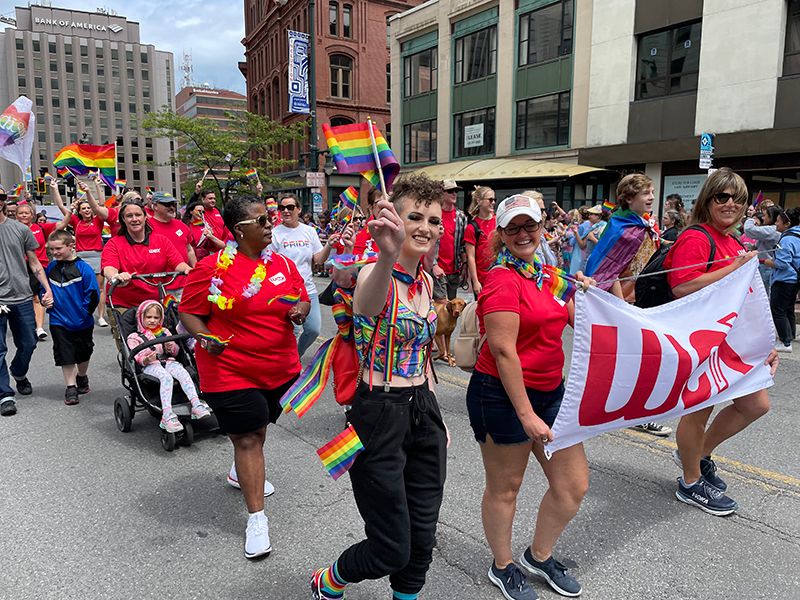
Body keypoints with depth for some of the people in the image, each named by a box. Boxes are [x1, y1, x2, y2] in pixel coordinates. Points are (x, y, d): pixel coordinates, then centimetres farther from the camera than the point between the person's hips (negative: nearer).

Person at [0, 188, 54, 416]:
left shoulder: (20, 230, 6)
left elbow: (34, 263, 10)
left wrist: (47, 289, 1)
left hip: (22, 298, 3)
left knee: (28, 344, 12)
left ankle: (19, 374, 40)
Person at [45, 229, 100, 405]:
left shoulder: (83, 268, -12)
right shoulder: (50, 268, 2)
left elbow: (93, 293, -12)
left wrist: (85, 312, -14)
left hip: (82, 322, -2)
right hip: (59, 321, 2)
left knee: (83, 353, 15)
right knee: (65, 356, 2)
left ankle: (82, 378, 39)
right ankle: (70, 387, 11)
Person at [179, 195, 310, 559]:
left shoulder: (282, 263, 3)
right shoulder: (213, 268, -13)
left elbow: (302, 298, 14)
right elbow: (188, 312, -6)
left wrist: (300, 310, -9)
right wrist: (205, 338, -24)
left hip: (281, 368, 6)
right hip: (231, 371, -6)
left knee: (258, 428, 23)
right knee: (247, 439, -1)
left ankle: (240, 473, 53)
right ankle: (257, 519, 11)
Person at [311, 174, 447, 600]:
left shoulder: (426, 282, 7)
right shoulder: (375, 277, -17)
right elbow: (367, 303, -45)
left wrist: (436, 419, 17)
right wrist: (387, 256, -66)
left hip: (423, 411, 7)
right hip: (379, 416, -7)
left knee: (422, 540, 16)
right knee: (392, 550, 5)